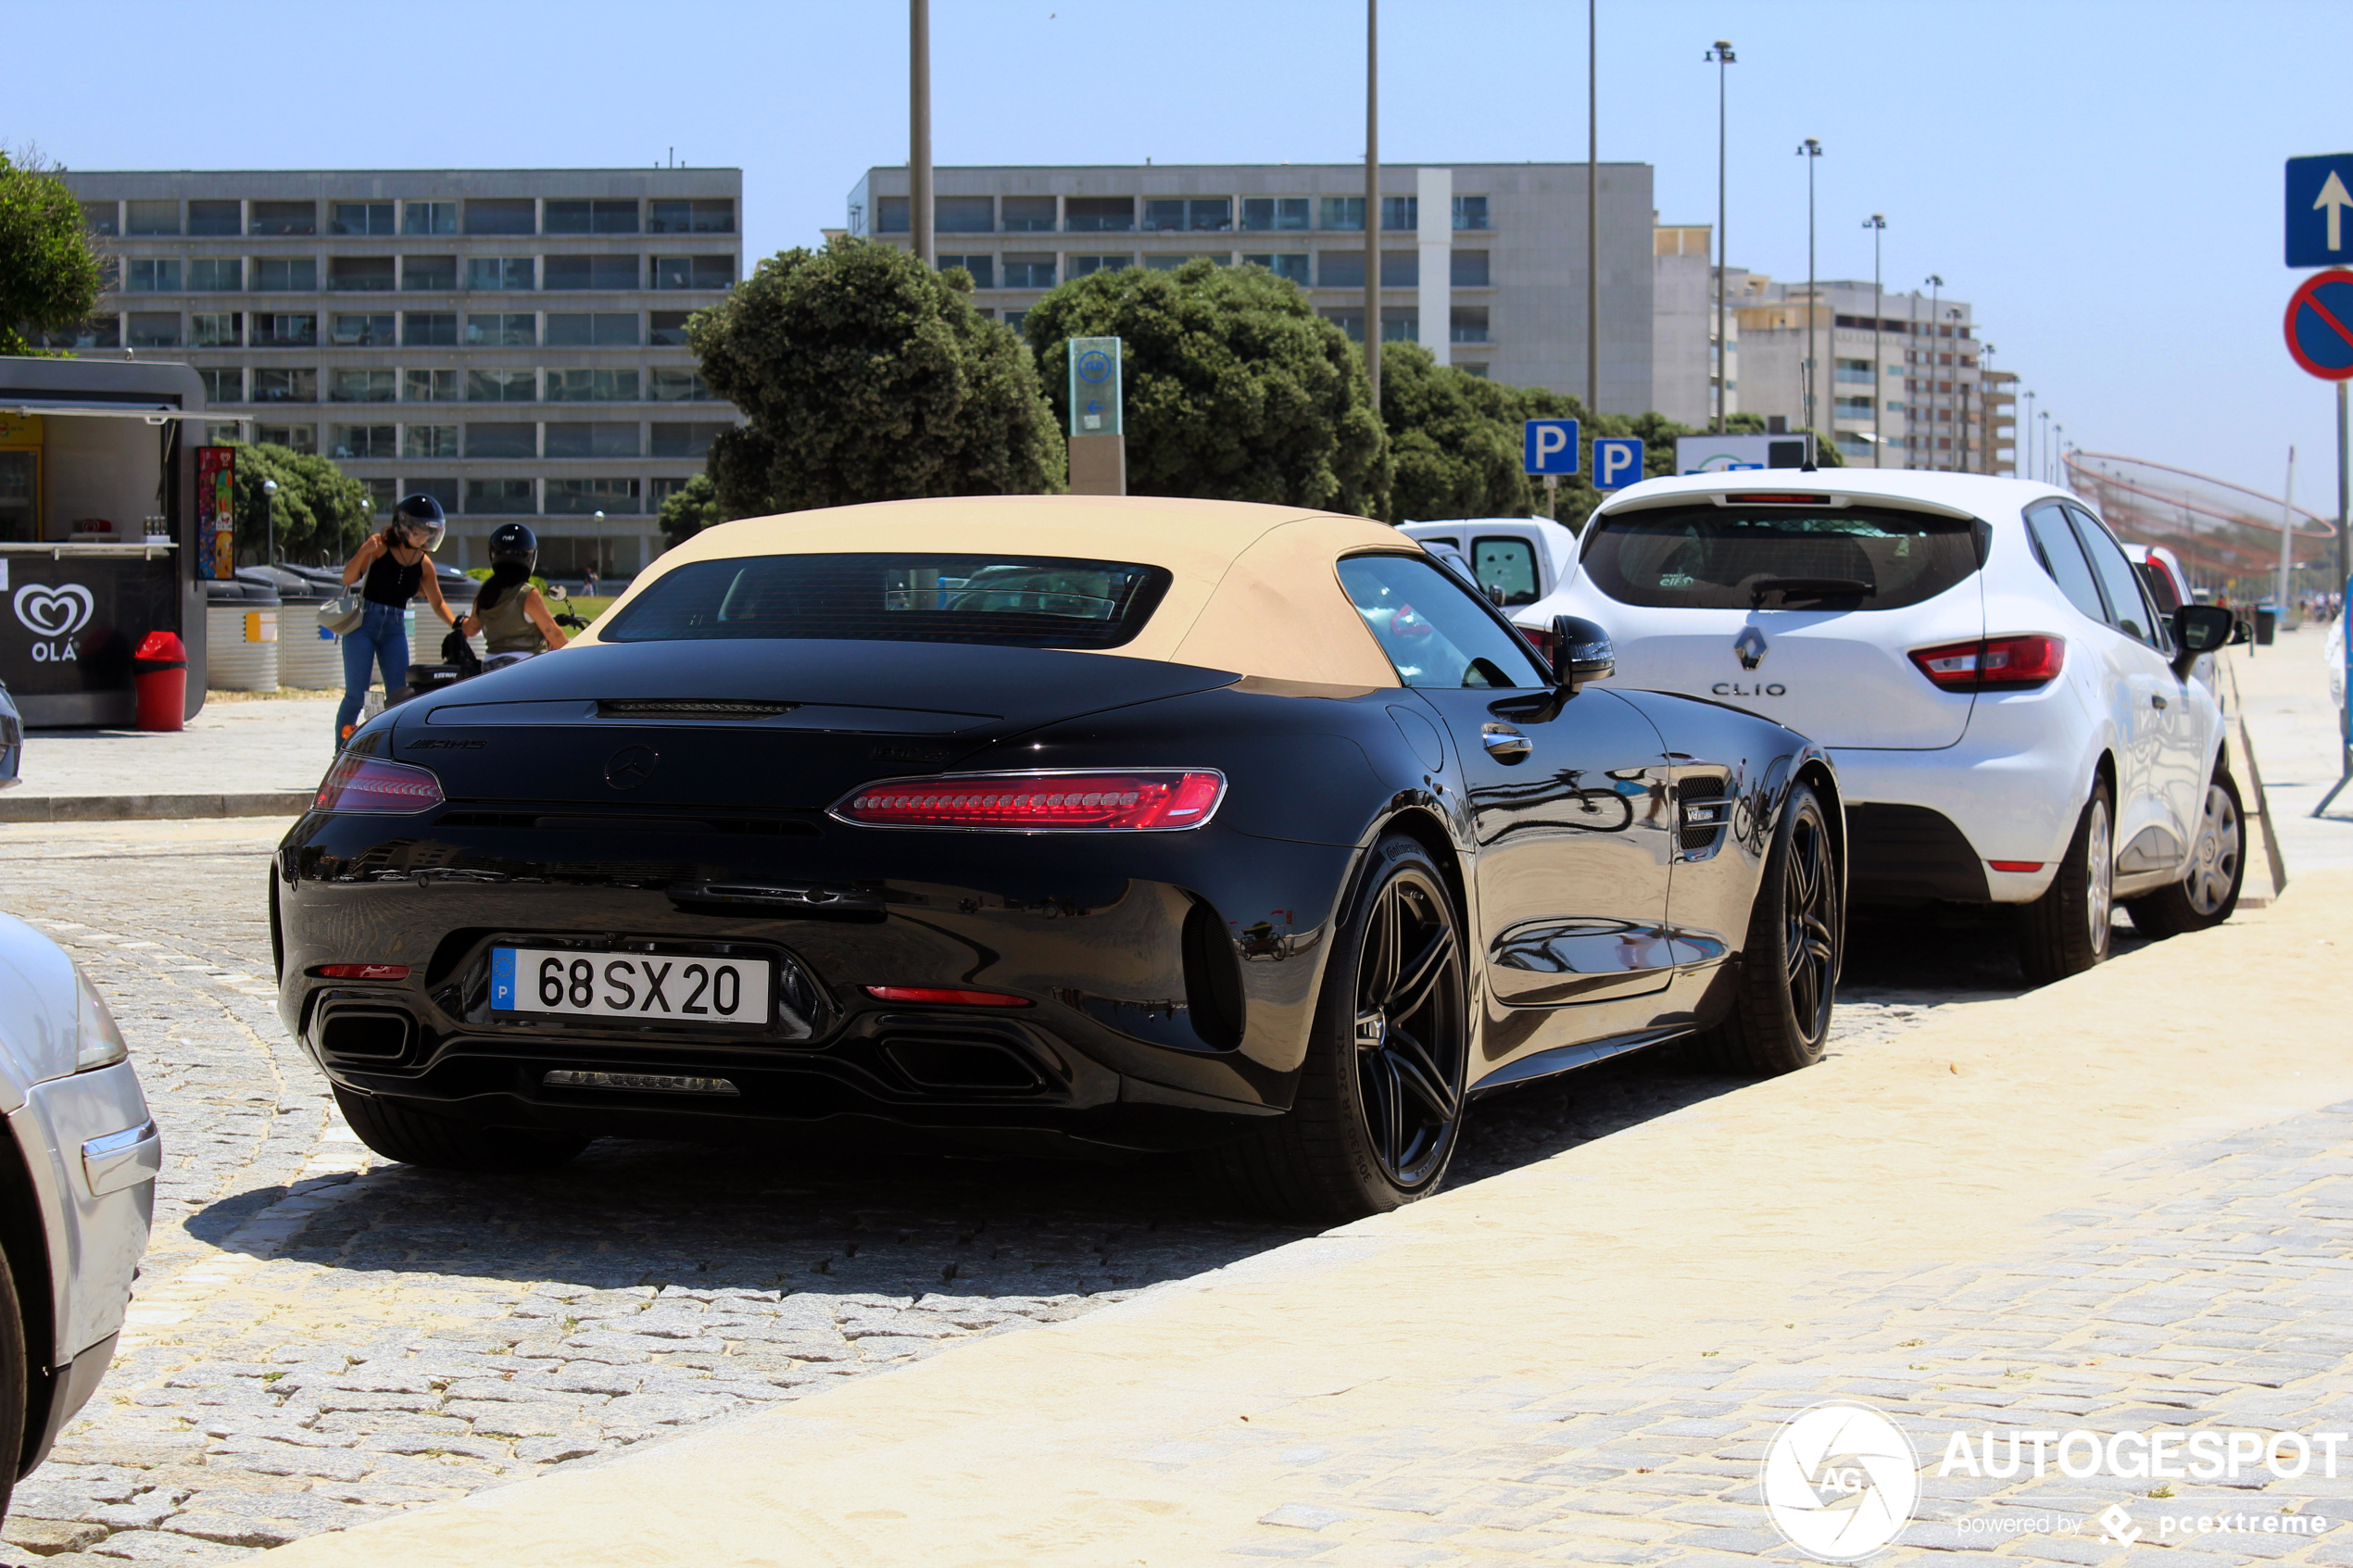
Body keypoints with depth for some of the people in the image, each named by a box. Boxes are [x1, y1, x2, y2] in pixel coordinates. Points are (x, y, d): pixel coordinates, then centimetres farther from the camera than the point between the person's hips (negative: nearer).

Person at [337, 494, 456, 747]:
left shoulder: (424, 563, 7)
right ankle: (341, 753, 0)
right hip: (363, 623, -4)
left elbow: (437, 603, 13)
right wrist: (364, 552, -27)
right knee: (356, 695, -9)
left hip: (395, 629, 4)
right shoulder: (380, 546, -6)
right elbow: (348, 579, -11)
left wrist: (456, 623, -5)